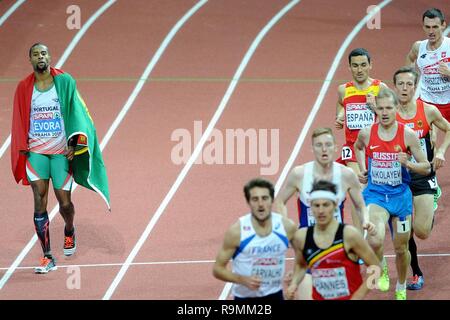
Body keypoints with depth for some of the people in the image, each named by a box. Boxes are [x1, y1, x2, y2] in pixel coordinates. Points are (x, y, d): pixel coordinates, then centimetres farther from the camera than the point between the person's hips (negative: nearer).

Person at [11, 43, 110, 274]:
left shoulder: (64, 82, -2)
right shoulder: (24, 88, 4)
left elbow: (75, 113, -3)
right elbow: (20, 122, 11)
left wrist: (73, 144, -11)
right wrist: (22, 151, 6)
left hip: (61, 151, -1)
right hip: (36, 151, 1)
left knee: (64, 202, 2)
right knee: (40, 201, -8)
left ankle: (69, 232, 38)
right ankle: (47, 258, -6)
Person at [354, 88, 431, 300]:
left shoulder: (408, 135, -10)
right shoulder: (366, 133, -6)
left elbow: (426, 168, -4)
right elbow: (358, 147, 21)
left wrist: (408, 164, -22)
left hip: (400, 195, 1)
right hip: (375, 194, -1)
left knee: (401, 248, 11)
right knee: (375, 240, -25)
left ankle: (401, 289, 38)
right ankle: (381, 269, 9)